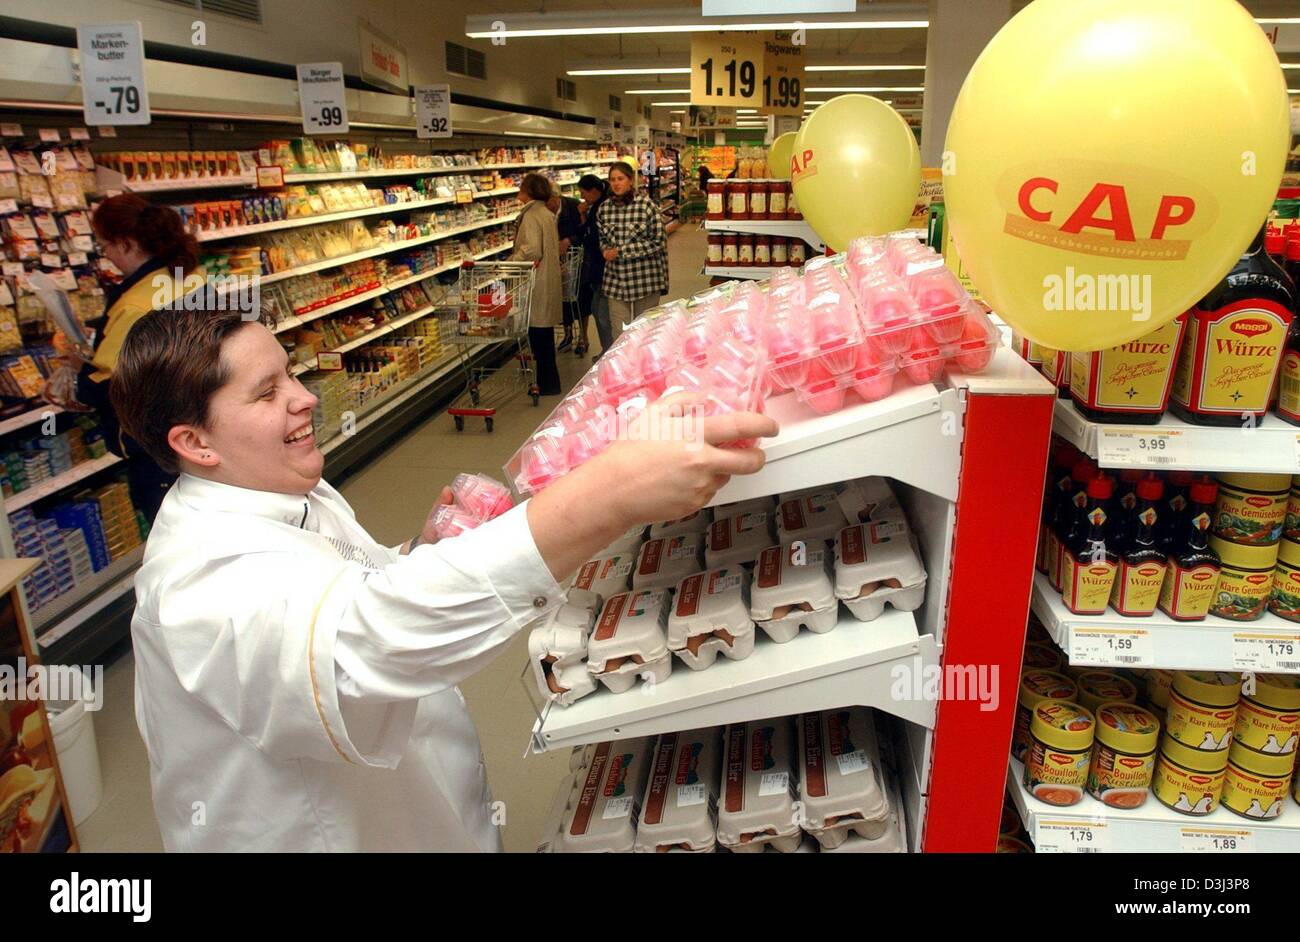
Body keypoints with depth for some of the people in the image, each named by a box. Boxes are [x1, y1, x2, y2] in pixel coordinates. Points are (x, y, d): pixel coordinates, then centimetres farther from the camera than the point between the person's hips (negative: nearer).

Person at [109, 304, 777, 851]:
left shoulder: (296, 499, -1)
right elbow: (358, 644, -51)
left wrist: (425, 550, -9)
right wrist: (607, 497, -61)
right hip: (324, 834, -8)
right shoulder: (202, 583, -32)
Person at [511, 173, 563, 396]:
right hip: (548, 279, 9)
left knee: (538, 332, -1)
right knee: (545, 330, 17)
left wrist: (509, 263, -13)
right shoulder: (547, 214, 13)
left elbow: (532, 251, -24)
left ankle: (547, 384, 5)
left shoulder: (531, 215, -15)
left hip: (537, 283, -9)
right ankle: (549, 380, 26)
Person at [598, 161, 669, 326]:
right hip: (616, 281, 3)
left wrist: (621, 251, -14)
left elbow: (659, 242, -10)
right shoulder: (604, 208, 4)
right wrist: (606, 250, -6)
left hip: (645, 281, -3)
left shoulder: (647, 206, -9)